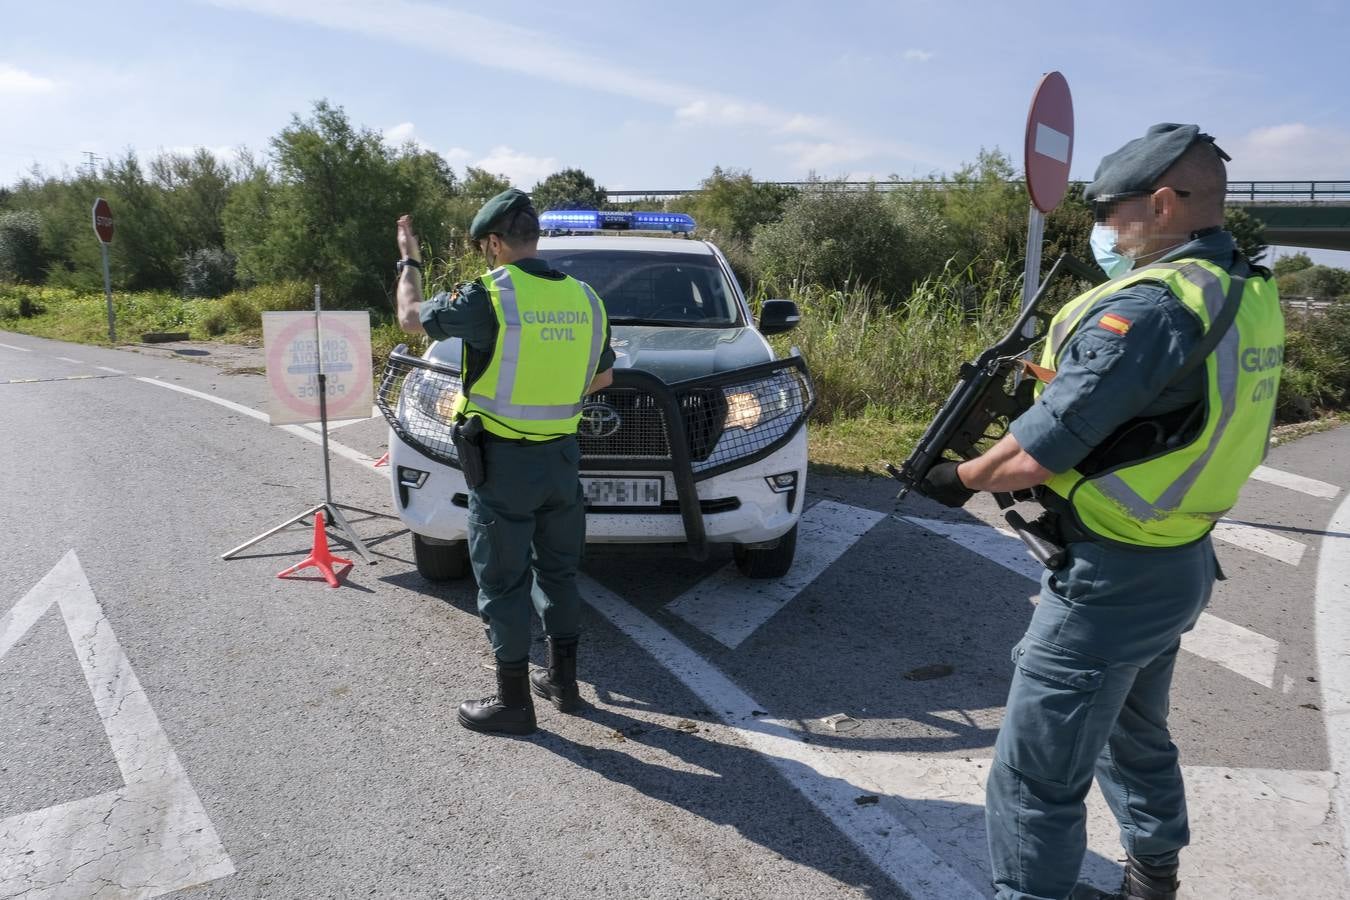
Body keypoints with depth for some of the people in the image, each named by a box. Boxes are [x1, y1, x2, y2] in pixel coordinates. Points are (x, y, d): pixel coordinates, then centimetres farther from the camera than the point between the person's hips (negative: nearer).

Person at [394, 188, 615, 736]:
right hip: (562, 457, 6)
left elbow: (411, 317, 1)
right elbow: (603, 377, 15)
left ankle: (513, 701, 16)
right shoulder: (584, 298, 2)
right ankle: (563, 680, 31)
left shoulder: (488, 297, -15)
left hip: (503, 463, -6)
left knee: (503, 583, 6)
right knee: (558, 572, 19)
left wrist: (409, 262, 18)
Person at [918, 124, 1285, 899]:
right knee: (1137, 733, 30)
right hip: (1181, 565, 10)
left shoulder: (1151, 304, -24)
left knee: (1036, 779, 2)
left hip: (1111, 579, -10)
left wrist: (962, 478, -7)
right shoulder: (1251, 295, 6)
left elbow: (1035, 456, -25)